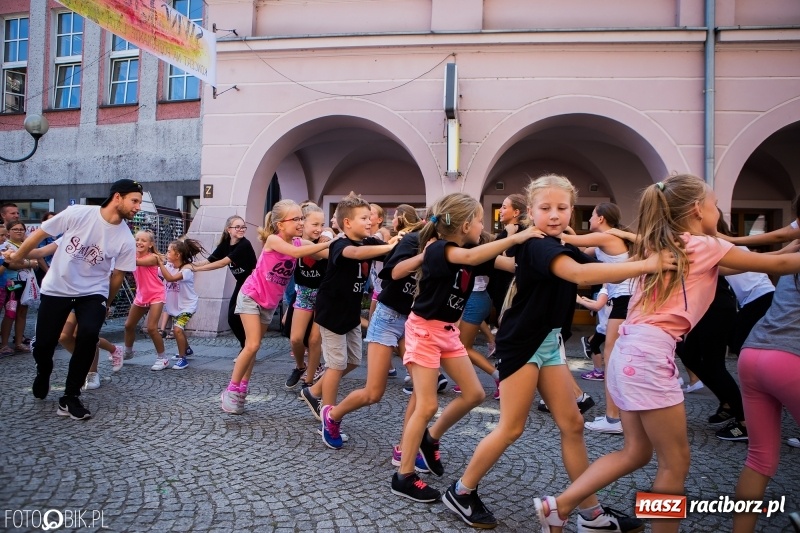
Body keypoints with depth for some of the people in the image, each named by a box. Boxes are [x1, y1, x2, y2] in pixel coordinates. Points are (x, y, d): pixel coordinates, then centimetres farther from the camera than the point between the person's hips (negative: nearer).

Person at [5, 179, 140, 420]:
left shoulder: (126, 240, -15)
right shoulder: (77, 213, -20)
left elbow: (117, 274, -1)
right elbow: (40, 233, -4)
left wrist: (105, 304, 10)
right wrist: (17, 256, 10)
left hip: (92, 292, 0)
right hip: (56, 288, 0)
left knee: (88, 334, -24)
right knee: (43, 344, 2)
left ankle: (70, 397, -8)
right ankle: (43, 374, 40)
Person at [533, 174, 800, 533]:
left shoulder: (665, 247, 20)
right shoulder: (703, 246, -2)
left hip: (630, 350, 9)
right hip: (649, 354, -9)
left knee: (637, 451, 17)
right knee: (675, 462, 6)